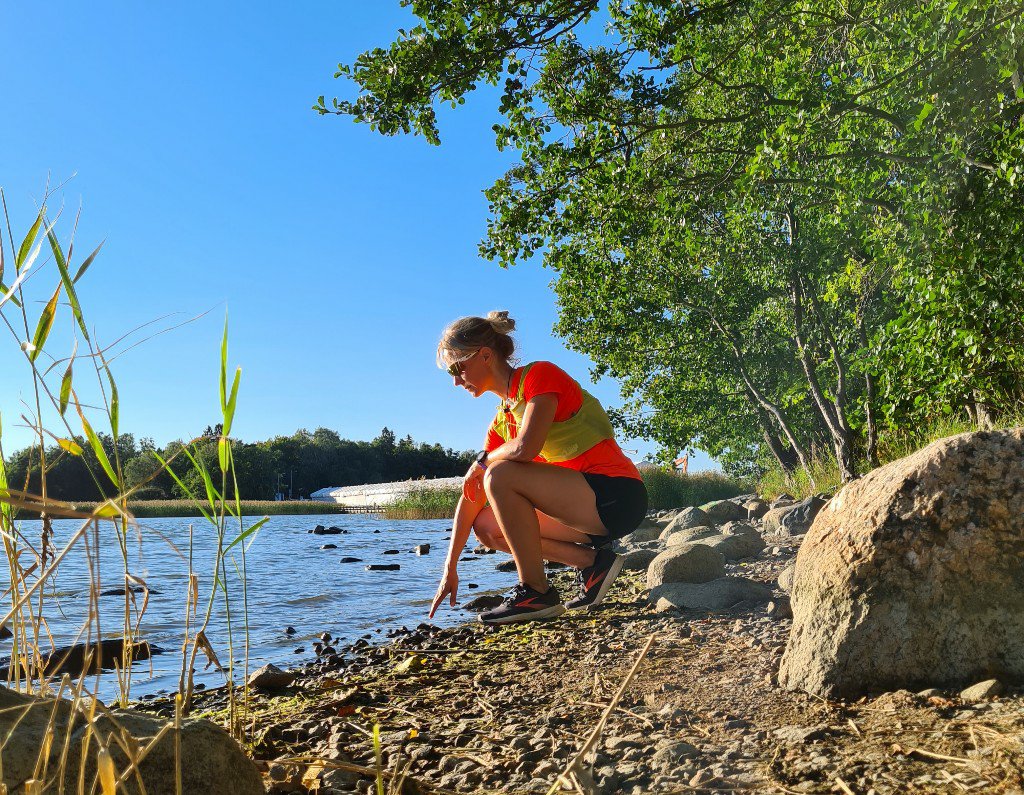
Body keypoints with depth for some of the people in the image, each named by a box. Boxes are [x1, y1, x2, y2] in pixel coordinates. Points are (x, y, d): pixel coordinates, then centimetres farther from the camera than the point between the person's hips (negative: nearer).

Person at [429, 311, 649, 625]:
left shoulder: (540, 375, -10)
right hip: (584, 504, 9)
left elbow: (525, 448, -28)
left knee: (500, 476, -22)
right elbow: (472, 494, 11)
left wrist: (483, 460, -6)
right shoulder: (502, 420, 13)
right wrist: (450, 570, 11)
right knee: (486, 526, 5)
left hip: (616, 496, -9)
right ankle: (592, 561, 4)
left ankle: (536, 592, -12)